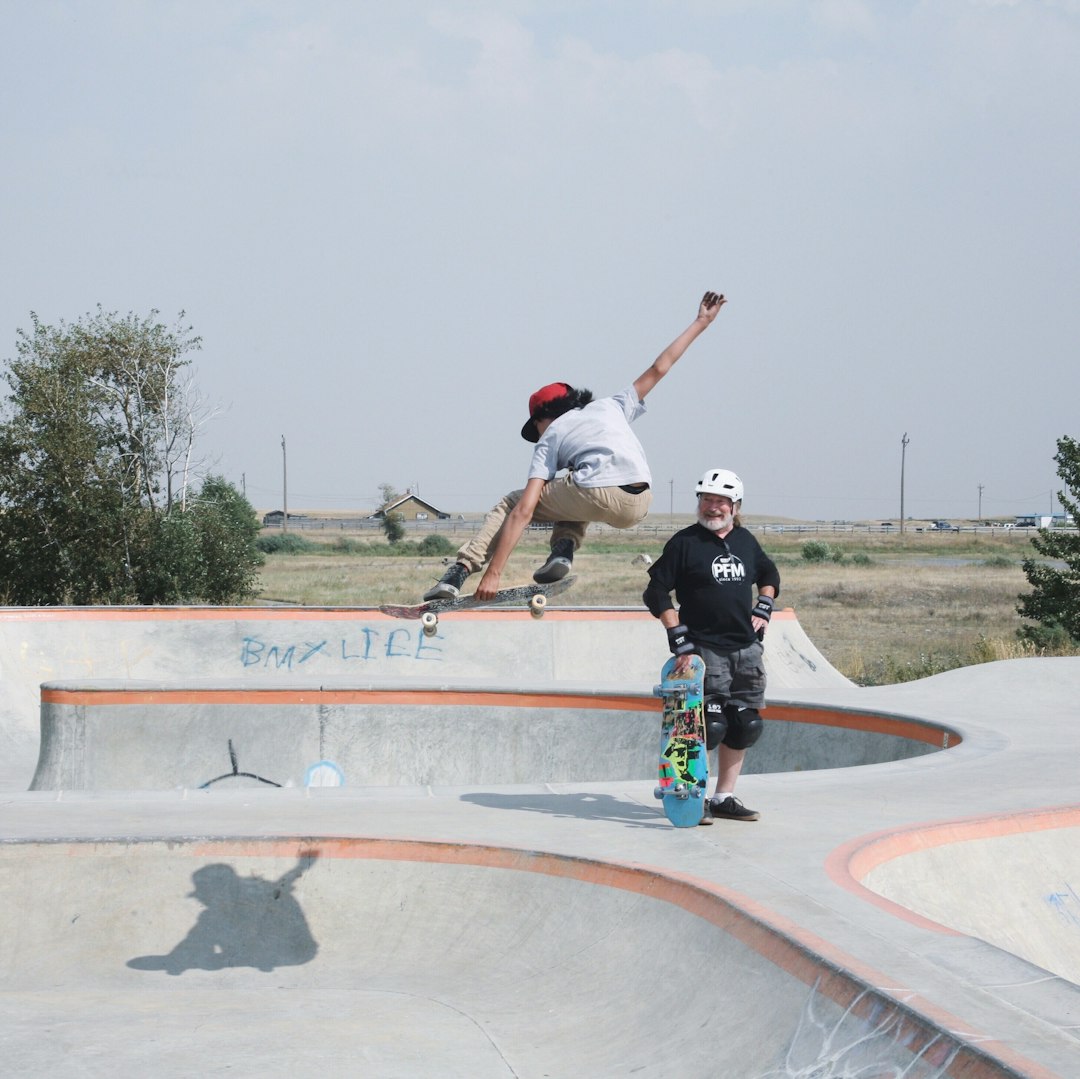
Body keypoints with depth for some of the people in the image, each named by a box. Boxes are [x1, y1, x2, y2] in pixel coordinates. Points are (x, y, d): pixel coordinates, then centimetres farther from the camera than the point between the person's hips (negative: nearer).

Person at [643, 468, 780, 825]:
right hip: (704, 648, -6)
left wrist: (763, 608, 13)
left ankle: (724, 797, 18)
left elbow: (769, 573, 29)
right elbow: (656, 593, -7)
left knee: (745, 725, 7)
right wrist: (679, 638, -14)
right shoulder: (685, 542, -5)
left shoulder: (745, 540, 10)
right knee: (710, 725, -14)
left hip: (746, 648, 6)